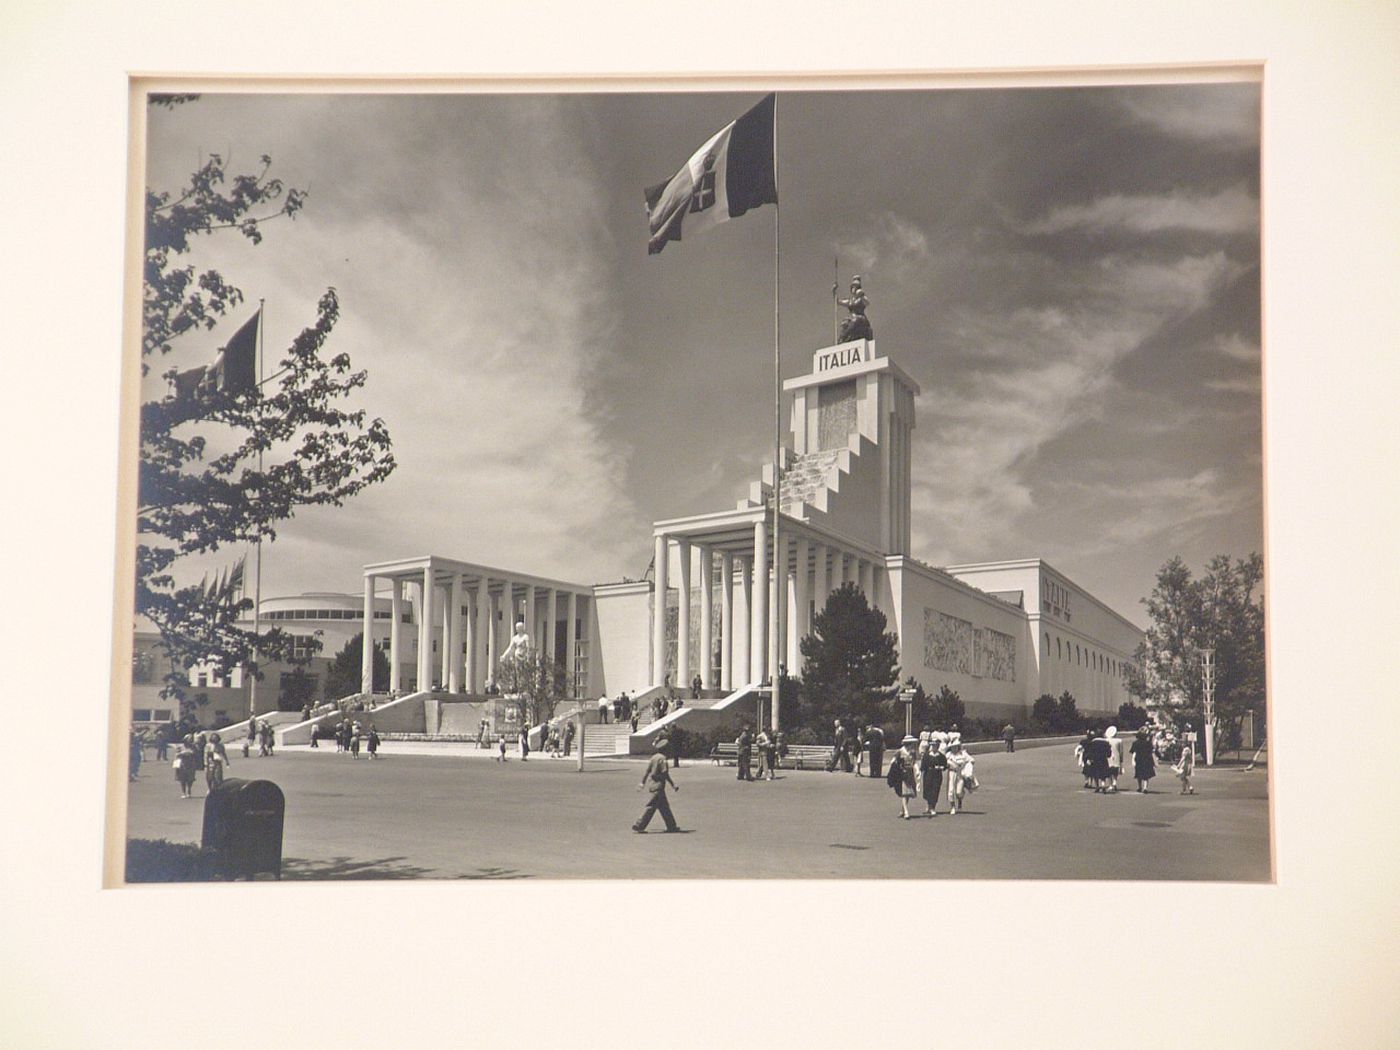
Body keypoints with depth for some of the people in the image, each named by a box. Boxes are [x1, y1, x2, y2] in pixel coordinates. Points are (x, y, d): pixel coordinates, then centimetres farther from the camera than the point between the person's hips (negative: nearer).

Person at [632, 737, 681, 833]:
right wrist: (673, 784, -10)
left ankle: (671, 826, 20)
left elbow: (647, 771, 14)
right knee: (651, 806, -6)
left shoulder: (653, 757, 11)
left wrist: (642, 783, 19)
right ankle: (638, 825, -7)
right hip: (657, 786, -10)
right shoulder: (662, 758, -15)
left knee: (664, 806, 14)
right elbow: (665, 774, -17)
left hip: (650, 784, 10)